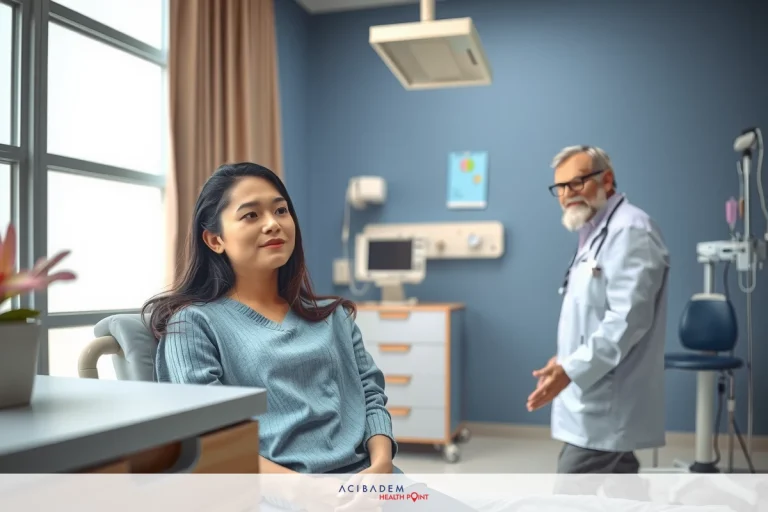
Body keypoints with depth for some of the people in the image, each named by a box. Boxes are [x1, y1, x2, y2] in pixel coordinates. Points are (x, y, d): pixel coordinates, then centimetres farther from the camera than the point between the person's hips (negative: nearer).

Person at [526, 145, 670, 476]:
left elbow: (627, 318, -24)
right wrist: (566, 360, 21)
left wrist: (571, 370, -27)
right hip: (600, 407, 10)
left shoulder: (629, 230, -15)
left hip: (604, 411, -10)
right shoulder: (599, 234, 18)